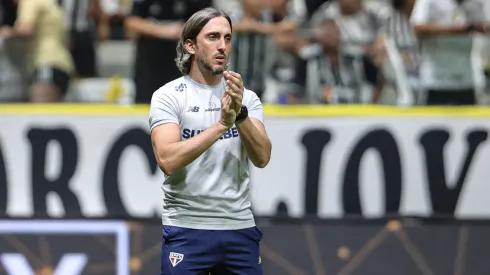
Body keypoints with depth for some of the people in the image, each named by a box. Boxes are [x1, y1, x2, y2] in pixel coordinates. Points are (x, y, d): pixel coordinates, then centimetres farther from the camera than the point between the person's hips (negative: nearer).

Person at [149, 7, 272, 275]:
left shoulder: (247, 99, 8)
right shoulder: (168, 96, -3)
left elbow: (262, 158, -5)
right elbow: (168, 160, -17)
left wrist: (240, 114, -20)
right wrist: (221, 125, -23)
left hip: (240, 230, 4)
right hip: (187, 232, -4)